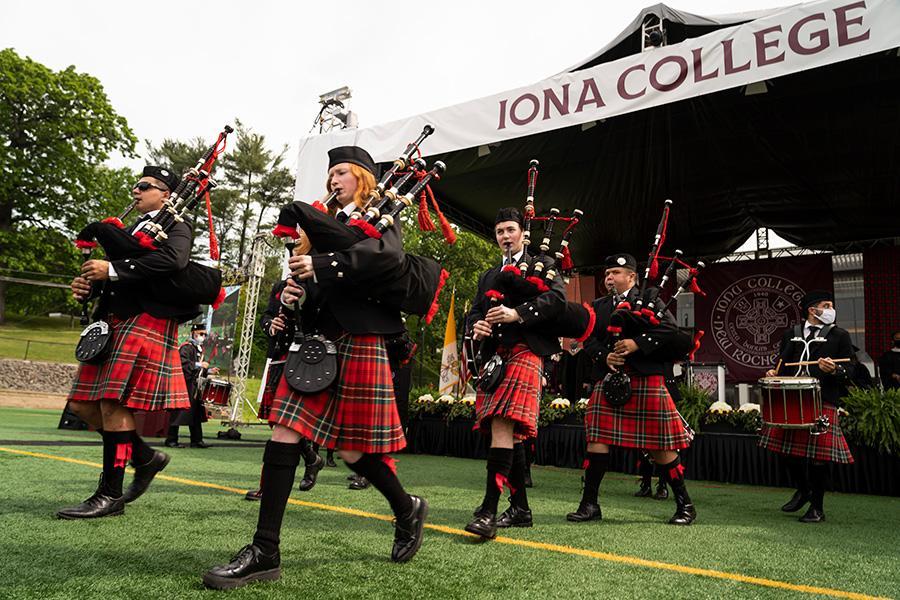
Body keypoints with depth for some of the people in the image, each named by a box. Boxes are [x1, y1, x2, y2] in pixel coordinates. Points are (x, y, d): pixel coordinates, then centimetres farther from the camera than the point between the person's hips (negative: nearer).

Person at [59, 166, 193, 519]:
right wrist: (89, 285, 3)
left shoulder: (176, 226, 0)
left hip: (145, 323, -9)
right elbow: (114, 278, 25)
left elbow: (174, 258, -22)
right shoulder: (134, 229, 26)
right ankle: (145, 457, 21)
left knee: (114, 404, -11)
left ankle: (110, 495, -1)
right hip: (114, 323, 9)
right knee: (84, 405, 7)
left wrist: (113, 269, -21)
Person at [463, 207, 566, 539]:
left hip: (524, 351, -6)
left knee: (503, 424, -20)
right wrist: (476, 326, -4)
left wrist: (517, 313, -19)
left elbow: (557, 296, -8)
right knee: (510, 431, 9)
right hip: (492, 355, 7)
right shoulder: (488, 276, 26)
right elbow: (474, 312, 20)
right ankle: (520, 509, 17)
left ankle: (489, 511, -22)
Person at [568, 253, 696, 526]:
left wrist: (638, 343, -19)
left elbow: (669, 329, -9)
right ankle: (590, 503, 8)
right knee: (597, 439, -1)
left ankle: (685, 504, 19)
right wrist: (605, 356, -10)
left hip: (646, 381, -4)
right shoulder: (598, 306, 16)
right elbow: (589, 339, 8)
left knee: (660, 445, 3)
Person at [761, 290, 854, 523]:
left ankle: (817, 508, 14)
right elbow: (782, 362, 20)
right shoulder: (791, 334, 13)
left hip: (823, 402, -3)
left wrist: (834, 370, -19)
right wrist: (773, 372, -1)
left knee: (818, 455, -1)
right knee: (791, 450, 9)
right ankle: (803, 489, 35)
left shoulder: (840, 336, 6)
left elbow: (850, 373, 2)